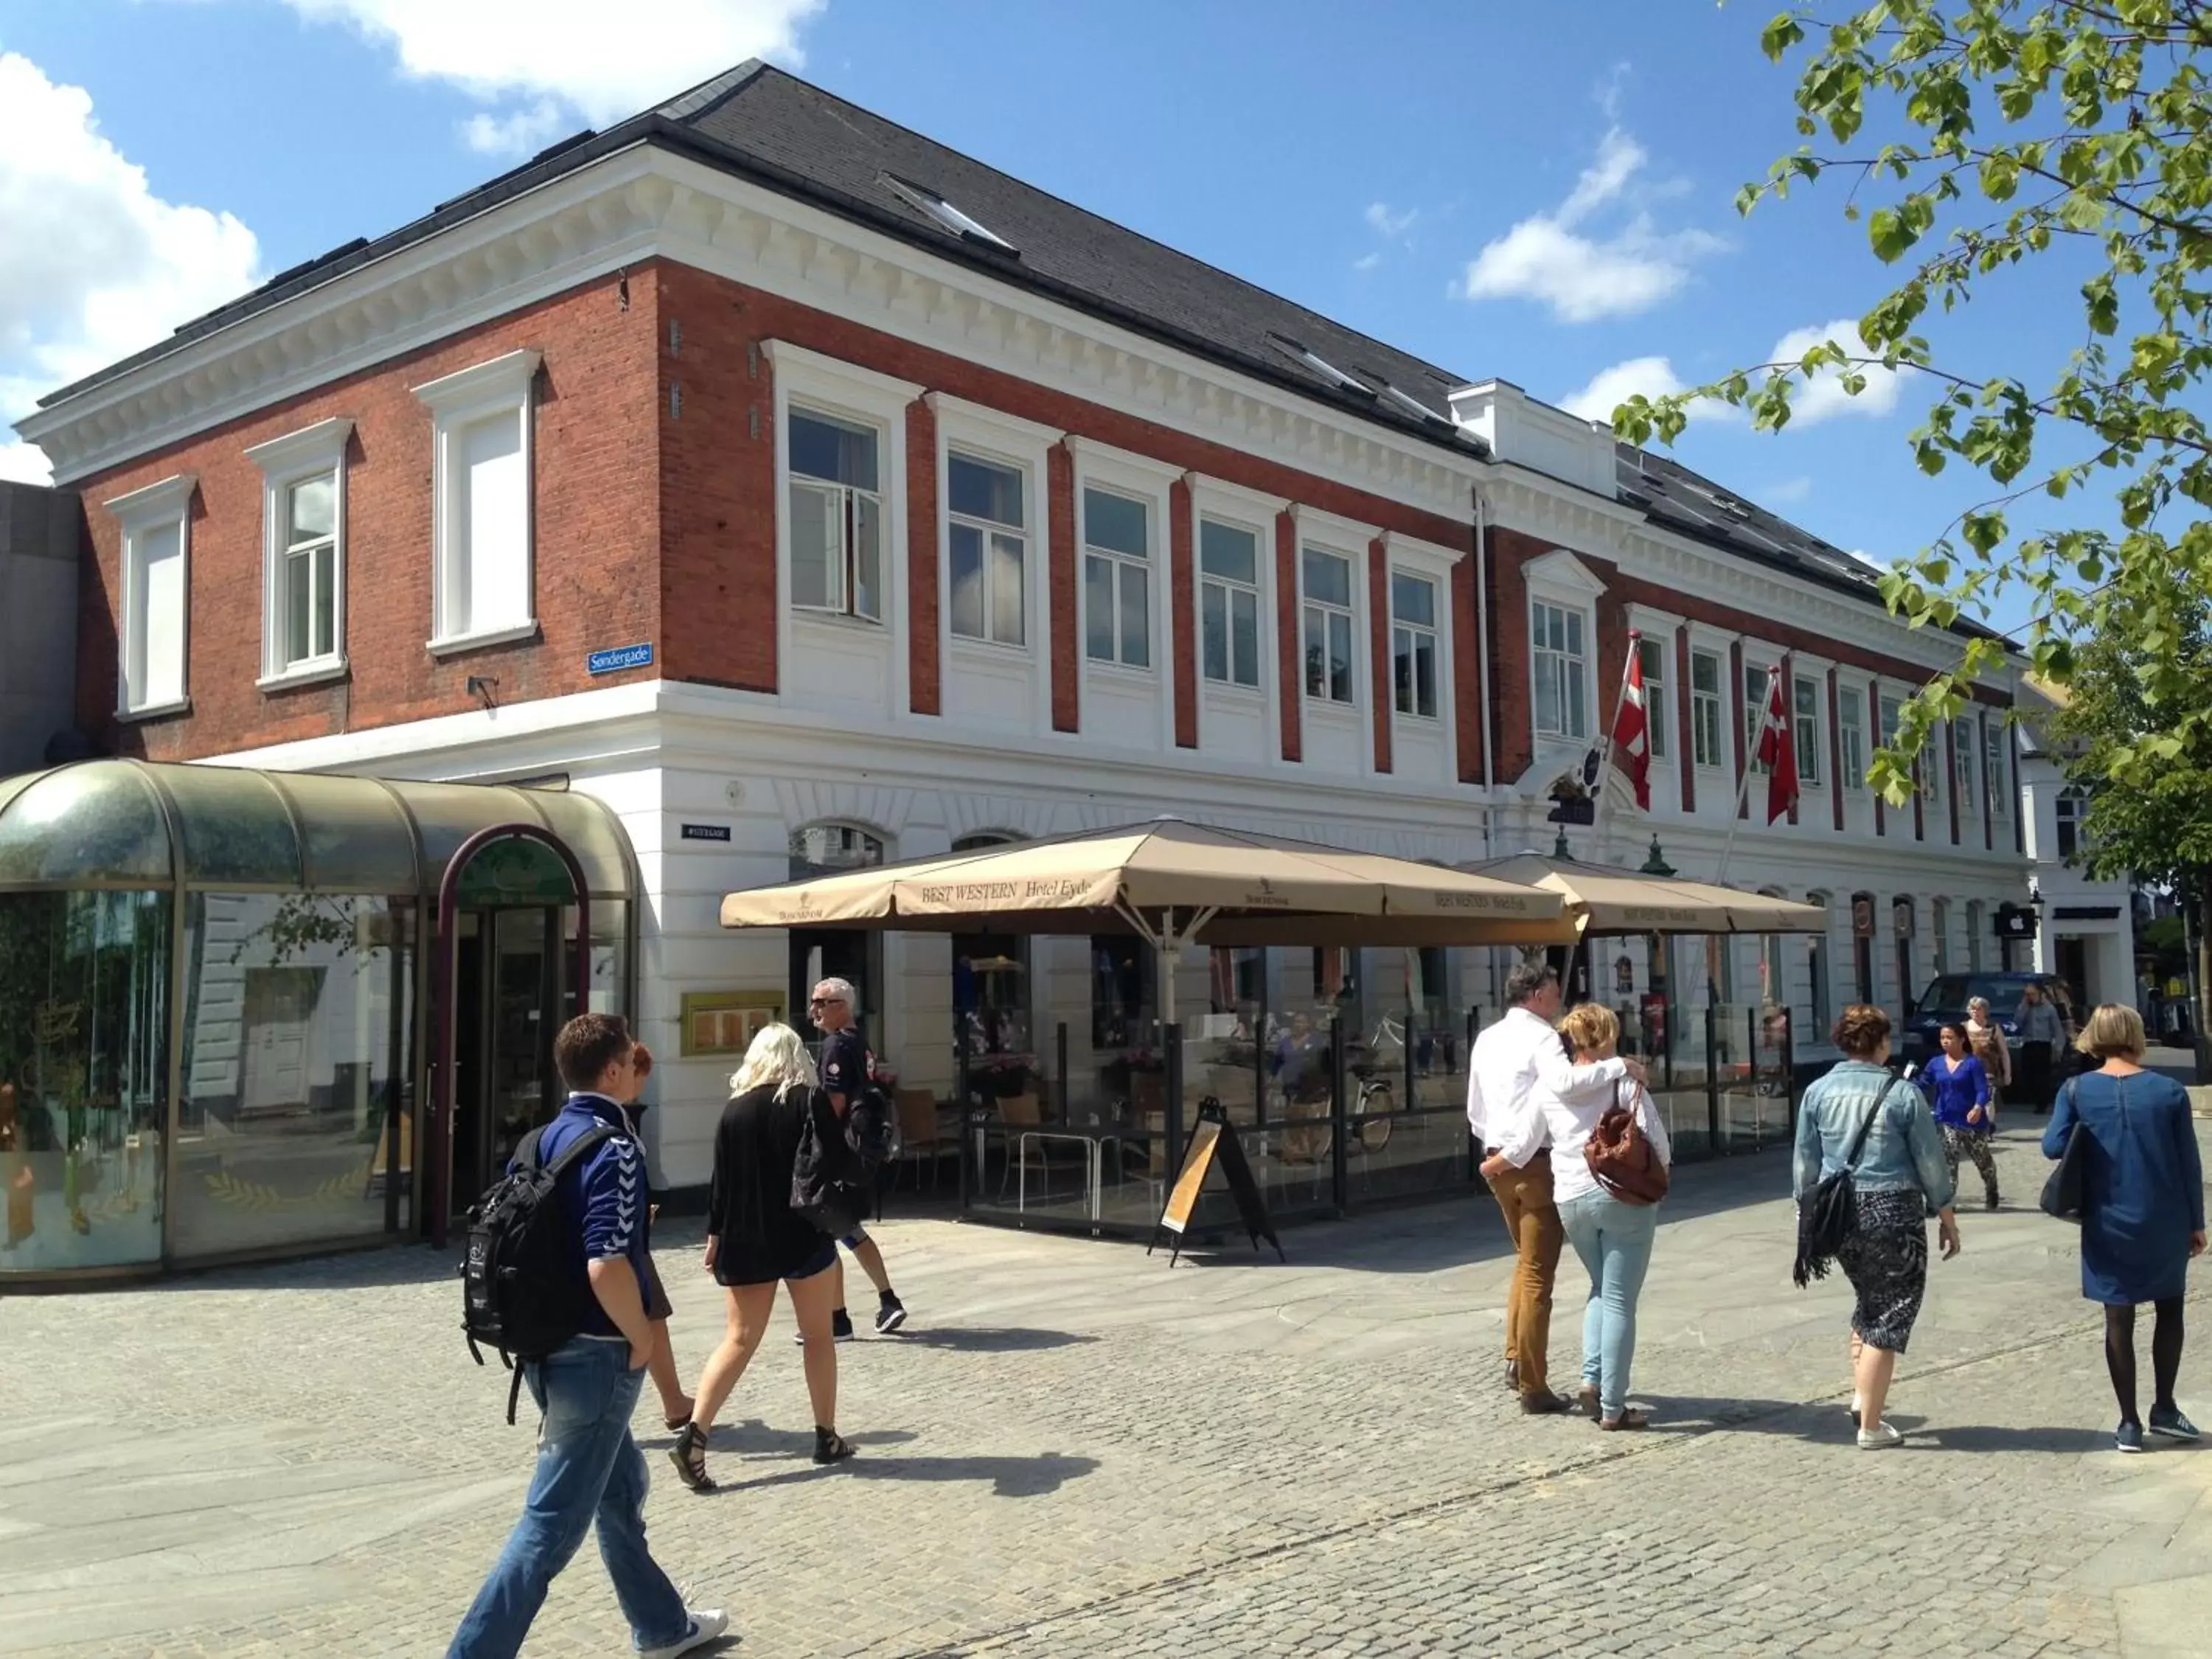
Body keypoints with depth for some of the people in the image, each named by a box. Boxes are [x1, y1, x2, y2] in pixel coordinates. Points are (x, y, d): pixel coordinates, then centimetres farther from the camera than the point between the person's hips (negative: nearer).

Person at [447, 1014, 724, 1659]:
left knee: (621, 1485, 24)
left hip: (549, 1343, 10)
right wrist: (642, 1340, -15)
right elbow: (607, 1266, -30)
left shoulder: (545, 1139, 6)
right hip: (595, 1354, -10)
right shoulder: (613, 1148, -19)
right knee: (553, 1523, -2)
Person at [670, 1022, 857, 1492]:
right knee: (818, 1336, 11)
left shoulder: (736, 1107, 1)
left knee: (739, 1341, 5)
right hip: (805, 1235, -2)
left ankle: (694, 1434, -9)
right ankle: (827, 1438, 18)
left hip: (745, 1242, 2)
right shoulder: (812, 1100, -6)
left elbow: (721, 1178, 2)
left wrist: (714, 1236, 10)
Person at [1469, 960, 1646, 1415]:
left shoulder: (1487, 1039, 11)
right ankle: (1533, 1387, 6)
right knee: (1538, 1274, 1)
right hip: (1537, 1164, -7)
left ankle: (1516, 1360, 20)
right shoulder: (1541, 1037, -12)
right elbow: (1564, 1081, -33)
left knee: (1526, 1261, 24)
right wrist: (1619, 1066, -25)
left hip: (1497, 1162, 7)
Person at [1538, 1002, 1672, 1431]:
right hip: (1623, 1196, -4)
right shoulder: (1625, 1082, -8)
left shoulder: (1551, 1089, 3)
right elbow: (1657, 1143, -8)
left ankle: (1592, 1378, 9)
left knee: (1601, 1290, 24)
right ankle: (1613, 1407, 4)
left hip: (1570, 1199, 4)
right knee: (1620, 1301, 2)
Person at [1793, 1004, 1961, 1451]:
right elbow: (1931, 1163, -2)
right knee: (1889, 1314, 4)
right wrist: (1947, 1218, 8)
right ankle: (1870, 1426, 5)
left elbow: (1805, 1164, 6)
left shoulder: (1818, 1092, 1)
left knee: (1869, 1301, 24)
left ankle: (1862, 1395, 16)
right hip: (1893, 1212, -4)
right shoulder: (1902, 1094, -8)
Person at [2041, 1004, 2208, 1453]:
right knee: (2169, 1310, 20)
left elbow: (2053, 1147, -11)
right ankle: (2164, 1408, 21)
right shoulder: (2169, 1091, -6)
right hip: (2165, 1222, 0)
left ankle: (2130, 1423, 12)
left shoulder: (2077, 1090, -7)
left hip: (2109, 1224, 0)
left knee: (2119, 1320, 8)